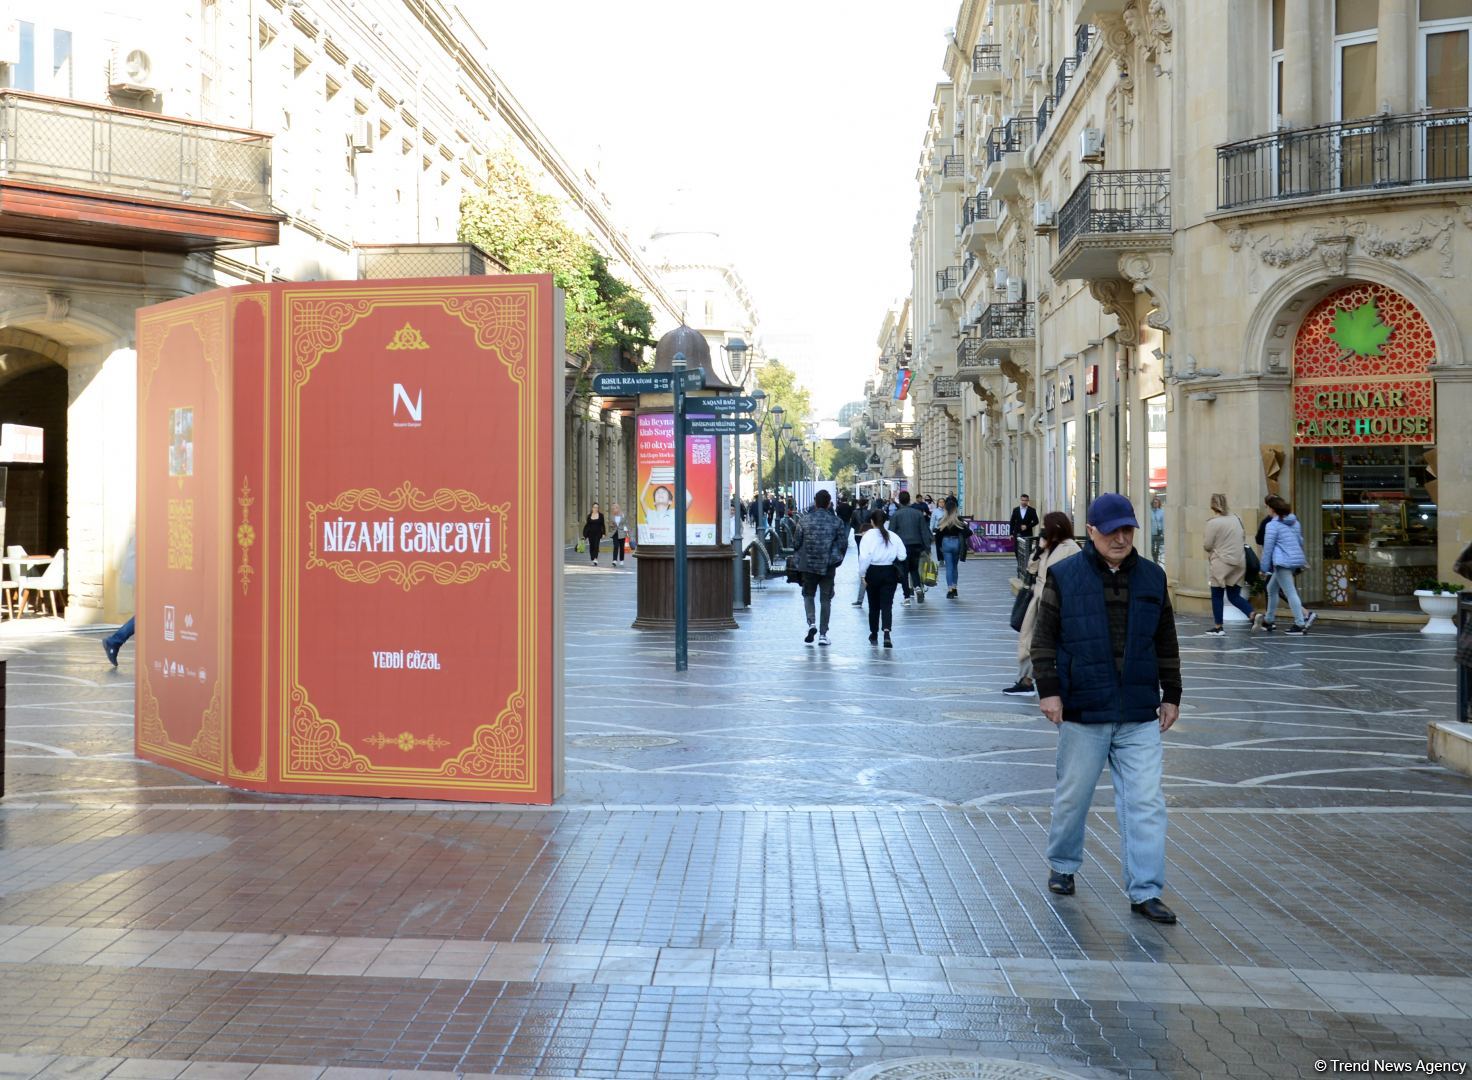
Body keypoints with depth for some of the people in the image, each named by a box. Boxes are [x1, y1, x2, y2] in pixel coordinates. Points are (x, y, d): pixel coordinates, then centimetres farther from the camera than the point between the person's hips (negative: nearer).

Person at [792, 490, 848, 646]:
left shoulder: (804, 520, -4)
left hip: (808, 564, 0)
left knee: (808, 595, 17)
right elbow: (843, 544, -1)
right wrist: (837, 559, 14)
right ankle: (823, 634, 8)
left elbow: (796, 542, -1)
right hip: (828, 566, 0)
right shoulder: (836, 522, -3)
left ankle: (811, 623, -7)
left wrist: (798, 558, 15)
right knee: (826, 599, 9)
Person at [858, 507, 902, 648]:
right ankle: (887, 633, -21)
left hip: (873, 572, -1)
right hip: (890, 573, 1)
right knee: (887, 604, 0)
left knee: (874, 605, 14)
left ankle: (874, 635, 27)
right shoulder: (893, 536, -1)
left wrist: (862, 574, -7)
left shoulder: (868, 535, -9)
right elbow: (902, 556, -1)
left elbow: (864, 557, -15)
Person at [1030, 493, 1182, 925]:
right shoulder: (1064, 577, -3)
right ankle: (1062, 865, 34)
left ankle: (1145, 891, 5)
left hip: (1141, 716, 2)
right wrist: (1048, 689, -10)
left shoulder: (1152, 577, 7)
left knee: (1146, 803, -1)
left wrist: (1171, 695, 12)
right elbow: (1044, 638, -2)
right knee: (1072, 796, 11)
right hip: (1082, 713, -2)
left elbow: (1166, 644, 14)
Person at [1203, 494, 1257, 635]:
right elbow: (1244, 538, 15)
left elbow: (1208, 546, -10)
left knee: (1217, 596, 6)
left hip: (1221, 564, -6)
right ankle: (1252, 614, -8)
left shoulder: (1213, 523, -14)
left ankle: (1218, 627, 9)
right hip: (1239, 563, 6)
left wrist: (1204, 547, 11)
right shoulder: (1236, 518, 7)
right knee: (1234, 596, 13)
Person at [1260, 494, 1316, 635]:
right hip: (1296, 560, 9)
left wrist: (1265, 568, -5)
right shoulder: (1295, 522, 12)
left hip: (1283, 562, -9)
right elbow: (1300, 541, 19)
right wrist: (1302, 559, 30)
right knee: (1272, 588, 20)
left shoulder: (1272, 525, -10)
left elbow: (1268, 548, -10)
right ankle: (1268, 620, 25)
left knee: (1290, 592, -6)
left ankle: (1300, 624, -7)